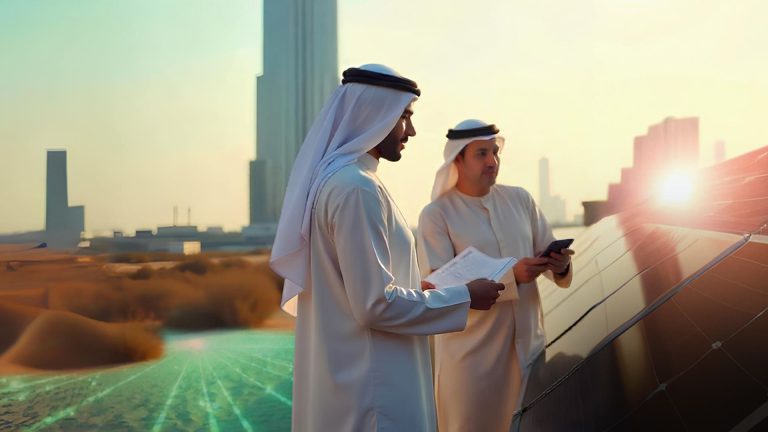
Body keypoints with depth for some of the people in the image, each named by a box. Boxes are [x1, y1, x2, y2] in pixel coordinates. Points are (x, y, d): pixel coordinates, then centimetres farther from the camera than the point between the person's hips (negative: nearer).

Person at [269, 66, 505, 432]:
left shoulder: (331, 179, 11)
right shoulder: (356, 188, -20)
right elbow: (377, 304, -22)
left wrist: (421, 290, 18)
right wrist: (463, 297, -13)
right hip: (368, 384, -10)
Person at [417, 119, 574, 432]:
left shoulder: (520, 199, 6)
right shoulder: (436, 214, -8)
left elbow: (546, 254, 8)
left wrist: (560, 266, -16)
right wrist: (511, 277, -26)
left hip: (526, 343, 5)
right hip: (470, 350, -4)